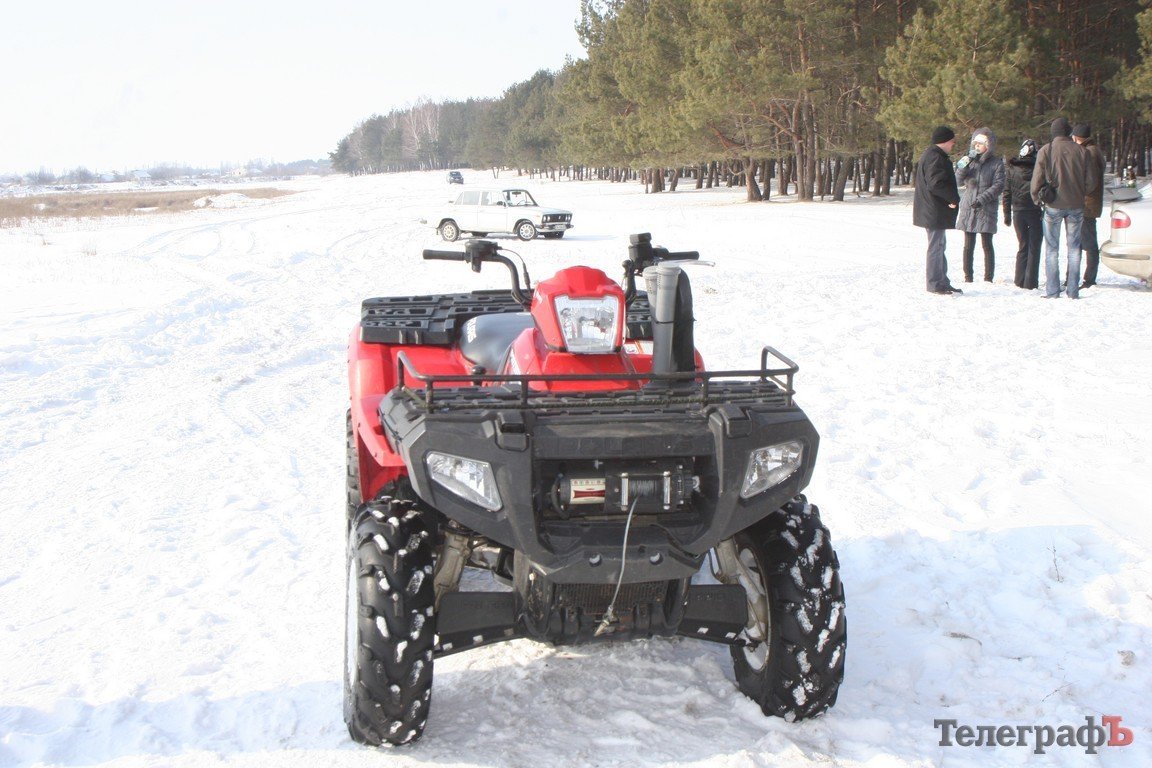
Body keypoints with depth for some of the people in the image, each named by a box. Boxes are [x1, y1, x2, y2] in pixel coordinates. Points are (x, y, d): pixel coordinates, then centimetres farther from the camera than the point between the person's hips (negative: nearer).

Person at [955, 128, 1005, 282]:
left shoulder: (996, 163, -1)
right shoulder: (970, 159, 9)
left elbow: (998, 186, -7)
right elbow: (959, 182, 7)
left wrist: (982, 199, -17)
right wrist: (962, 169, -12)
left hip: (986, 209, -3)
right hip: (968, 207, 3)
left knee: (987, 245, -2)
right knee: (968, 245, 4)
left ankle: (988, 278, 4)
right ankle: (967, 277, 10)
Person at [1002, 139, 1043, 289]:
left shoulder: (1011, 169, 1)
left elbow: (1007, 193, 3)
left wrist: (1007, 215, 8)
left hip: (1018, 212, 3)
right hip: (1036, 211, -3)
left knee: (1022, 246, 13)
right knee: (1034, 248, 3)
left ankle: (1020, 281, 10)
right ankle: (1030, 282, 0)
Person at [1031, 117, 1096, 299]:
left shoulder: (1046, 150, -7)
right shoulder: (1081, 151, 0)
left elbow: (1037, 178, -6)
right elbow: (1089, 182, 2)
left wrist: (1036, 198, 11)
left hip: (1053, 205, -2)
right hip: (1076, 205, 2)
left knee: (1052, 248, 4)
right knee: (1074, 247, 9)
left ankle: (1052, 290, 1)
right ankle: (1073, 290, 9)